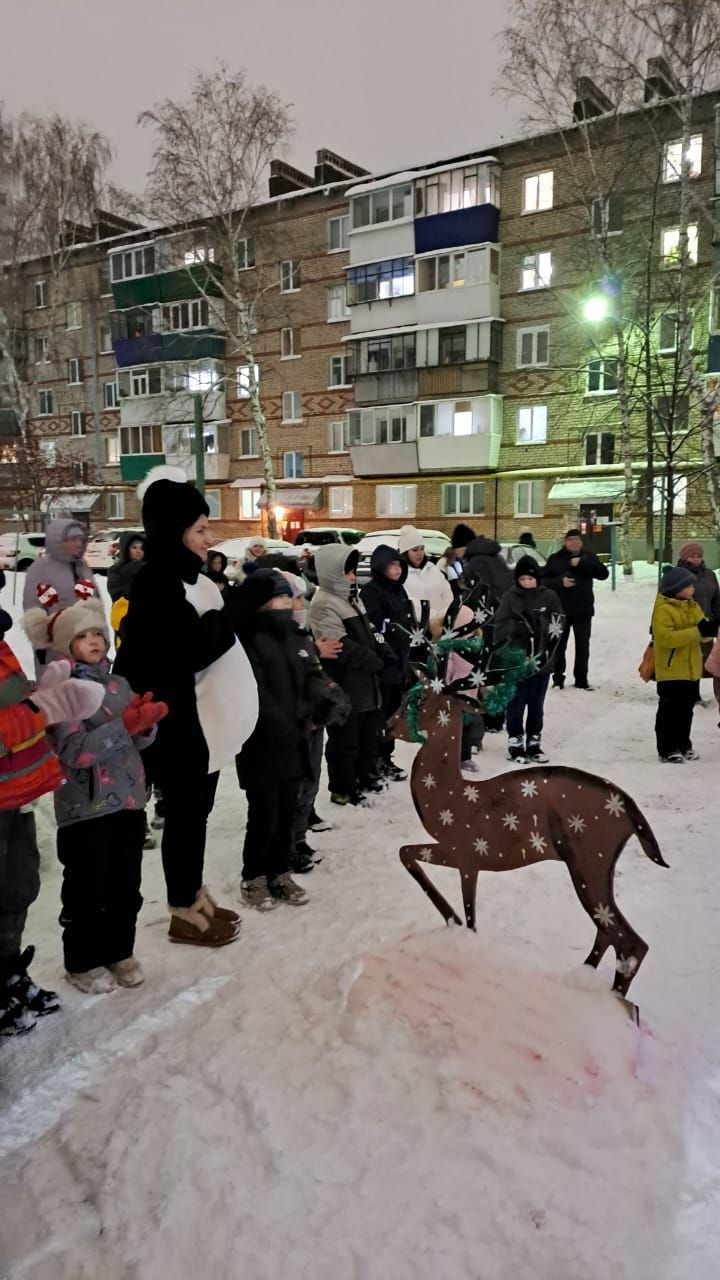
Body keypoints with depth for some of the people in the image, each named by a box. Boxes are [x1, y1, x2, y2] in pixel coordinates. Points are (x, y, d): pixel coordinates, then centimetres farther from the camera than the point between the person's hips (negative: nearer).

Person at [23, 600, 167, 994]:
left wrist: (146, 721, -13)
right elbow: (74, 752, -21)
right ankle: (82, 963, 25)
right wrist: (127, 723, -27)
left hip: (129, 801, 6)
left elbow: (139, 741, 9)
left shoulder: (119, 684, 8)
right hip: (84, 808, -6)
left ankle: (119, 952, 32)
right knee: (86, 891, 7)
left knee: (126, 887, 15)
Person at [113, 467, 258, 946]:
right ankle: (184, 913, 18)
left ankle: (196, 895, 32)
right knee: (184, 813, 3)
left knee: (197, 810, 17)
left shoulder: (191, 578, 11)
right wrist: (217, 620, -12)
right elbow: (189, 653, -25)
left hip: (204, 719, 9)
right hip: (177, 724, -9)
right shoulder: (156, 585, -18)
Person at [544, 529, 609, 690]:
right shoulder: (556, 558, 1)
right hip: (561, 609, -1)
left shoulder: (588, 557, 4)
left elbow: (603, 574, -8)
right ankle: (558, 679, 10)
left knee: (582, 645, 7)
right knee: (559, 645, 1)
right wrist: (560, 582, -18)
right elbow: (544, 580, 0)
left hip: (583, 609, 2)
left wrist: (582, 564, -18)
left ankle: (581, 679, 15)